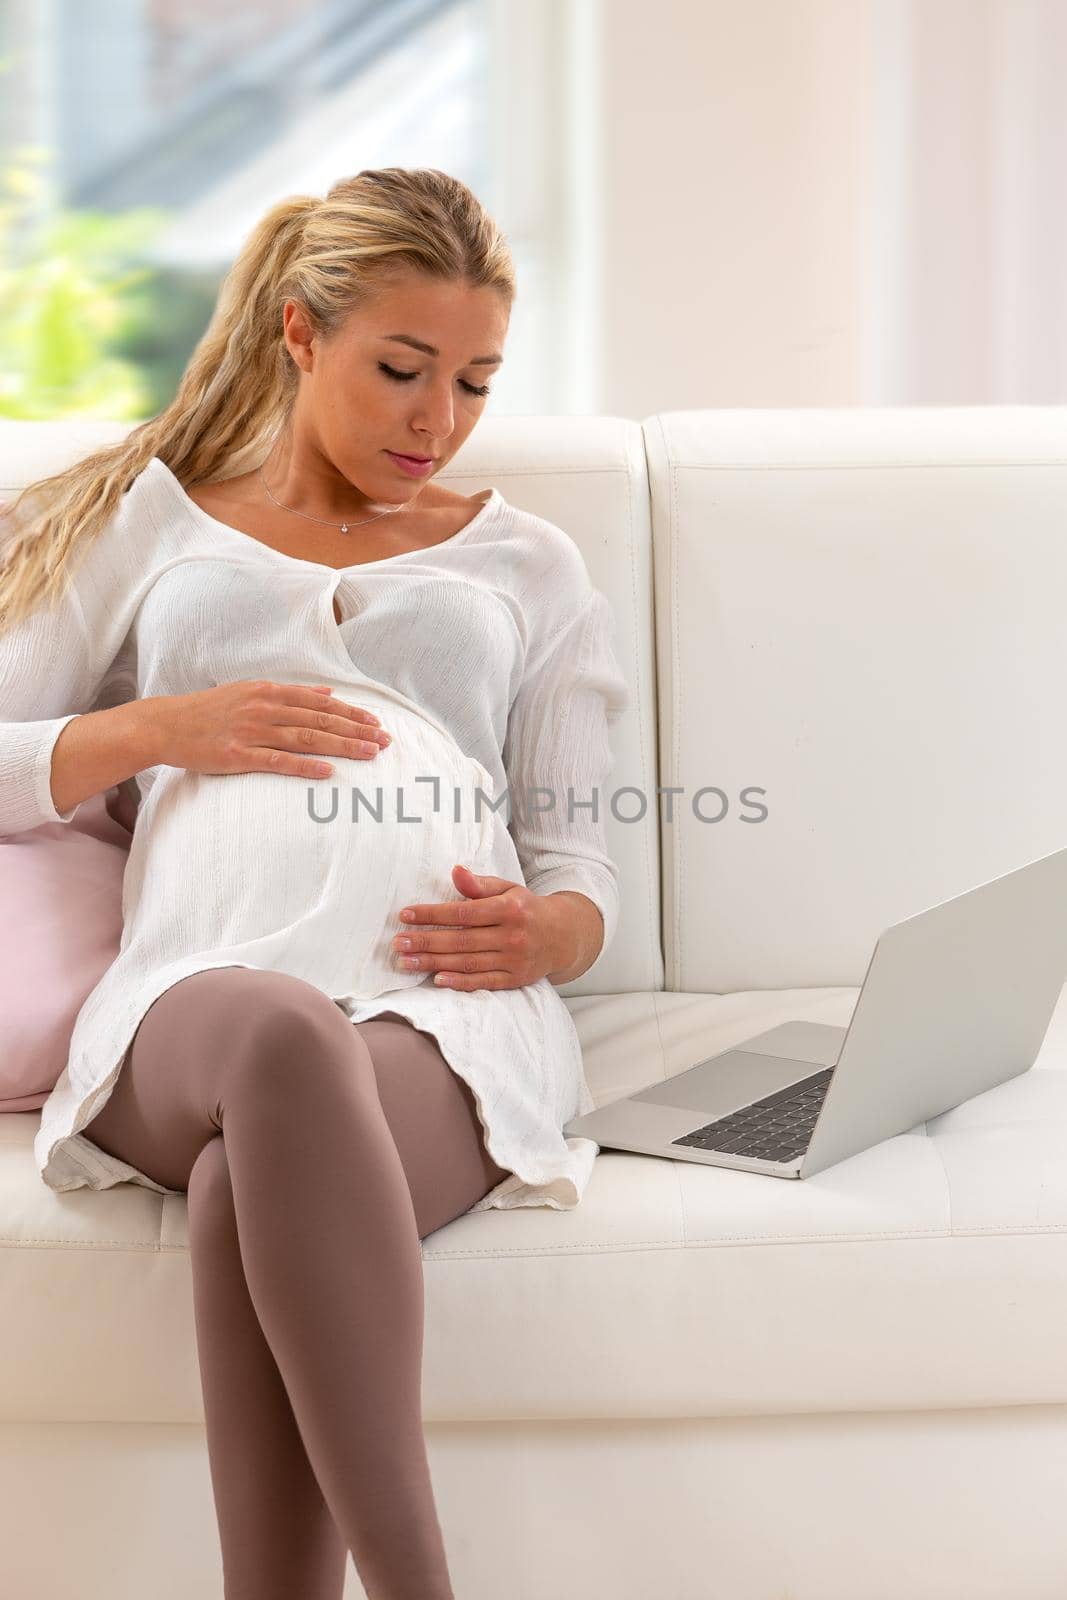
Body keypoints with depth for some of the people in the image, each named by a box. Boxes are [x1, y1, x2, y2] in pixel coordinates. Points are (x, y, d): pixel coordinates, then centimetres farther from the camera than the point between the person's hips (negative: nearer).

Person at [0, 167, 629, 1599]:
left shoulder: (528, 563, 30)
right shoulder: (148, 522, 29)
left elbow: (583, 867, 21)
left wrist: (547, 930, -4)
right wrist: (163, 729, 1)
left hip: (451, 1013, 1)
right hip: (196, 992, 0)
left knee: (252, 1184, -39)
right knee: (284, 1039, -42)